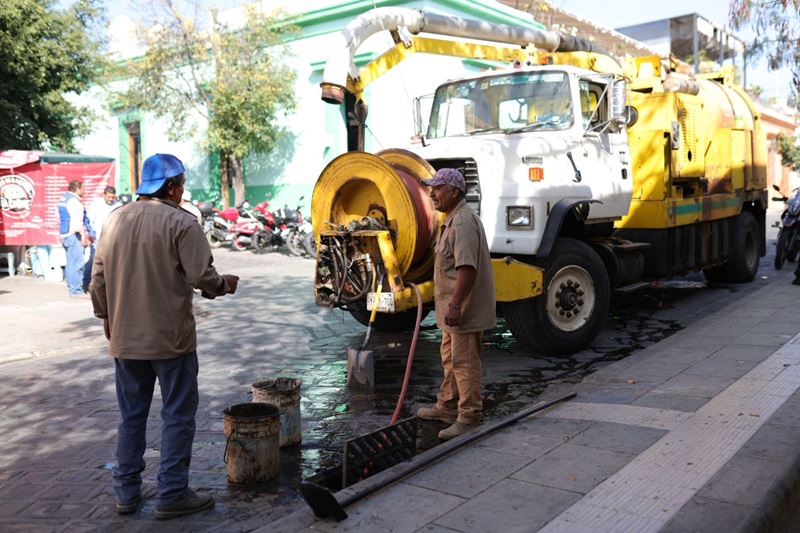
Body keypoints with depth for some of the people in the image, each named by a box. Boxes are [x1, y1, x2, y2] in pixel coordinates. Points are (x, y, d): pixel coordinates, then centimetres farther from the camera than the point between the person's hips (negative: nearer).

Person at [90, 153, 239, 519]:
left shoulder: (115, 219, 5)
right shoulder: (180, 223, -13)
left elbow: (98, 278, 8)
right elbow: (201, 276, -17)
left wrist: (106, 315, 21)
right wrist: (225, 285, 3)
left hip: (125, 338, 6)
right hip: (170, 338, -6)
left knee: (131, 416, 17)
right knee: (178, 415, 6)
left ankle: (126, 492, 25)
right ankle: (172, 495, 11)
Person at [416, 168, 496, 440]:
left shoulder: (463, 221, -20)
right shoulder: (453, 218, 15)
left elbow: (467, 267, -28)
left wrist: (455, 304, -29)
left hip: (464, 308, -11)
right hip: (453, 306, 11)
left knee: (465, 362, -4)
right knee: (450, 358, 21)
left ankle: (468, 418, 5)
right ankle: (448, 406, 35)